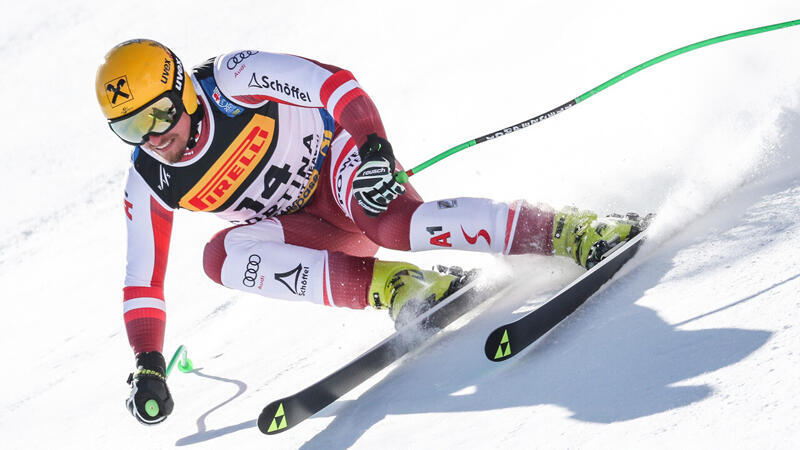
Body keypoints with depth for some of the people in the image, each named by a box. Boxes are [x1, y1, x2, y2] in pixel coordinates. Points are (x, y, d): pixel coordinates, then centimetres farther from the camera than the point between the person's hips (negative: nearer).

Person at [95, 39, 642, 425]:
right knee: (220, 254, -24)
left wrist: (371, 145, -34)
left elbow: (334, 83, -20)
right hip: (306, 229, 5)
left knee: (393, 221, -37)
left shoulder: (233, 80, -20)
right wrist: (147, 366, -8)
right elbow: (143, 280, 0)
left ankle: (573, 234, -38)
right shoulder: (149, 185, -7)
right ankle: (393, 285, -29)